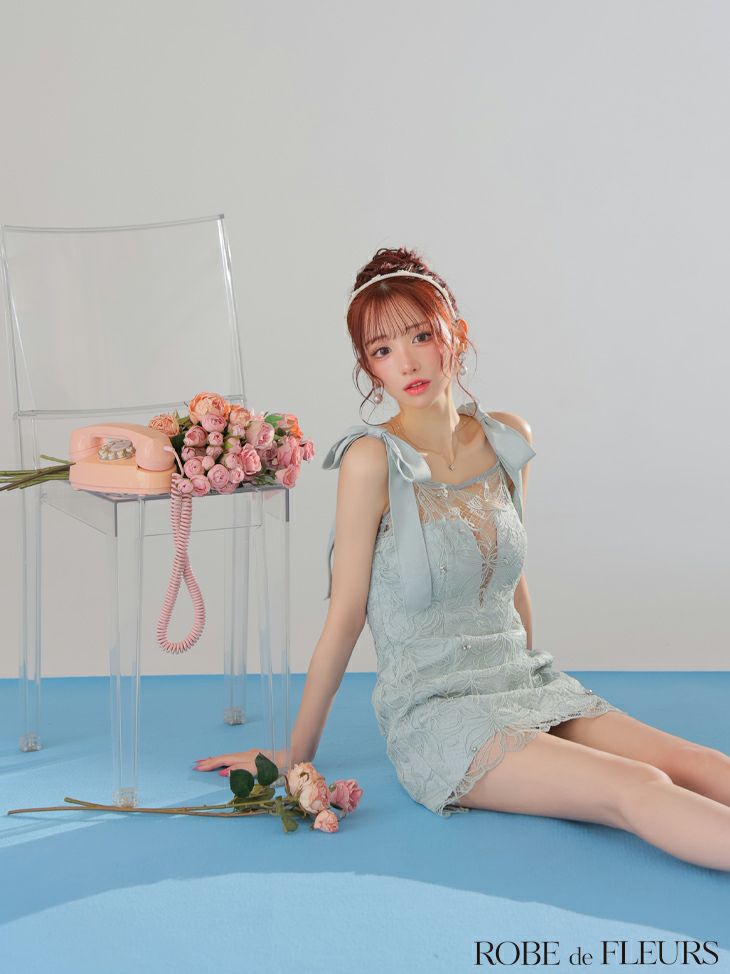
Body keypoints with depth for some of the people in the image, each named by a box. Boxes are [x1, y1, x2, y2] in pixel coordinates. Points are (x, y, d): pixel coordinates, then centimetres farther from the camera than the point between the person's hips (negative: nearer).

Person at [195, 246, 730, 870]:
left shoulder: (508, 439, 5)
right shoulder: (373, 459, -12)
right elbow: (345, 616, -7)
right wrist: (296, 753, -1)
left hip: (524, 679, 6)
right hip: (435, 711, -6)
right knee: (638, 791, -25)